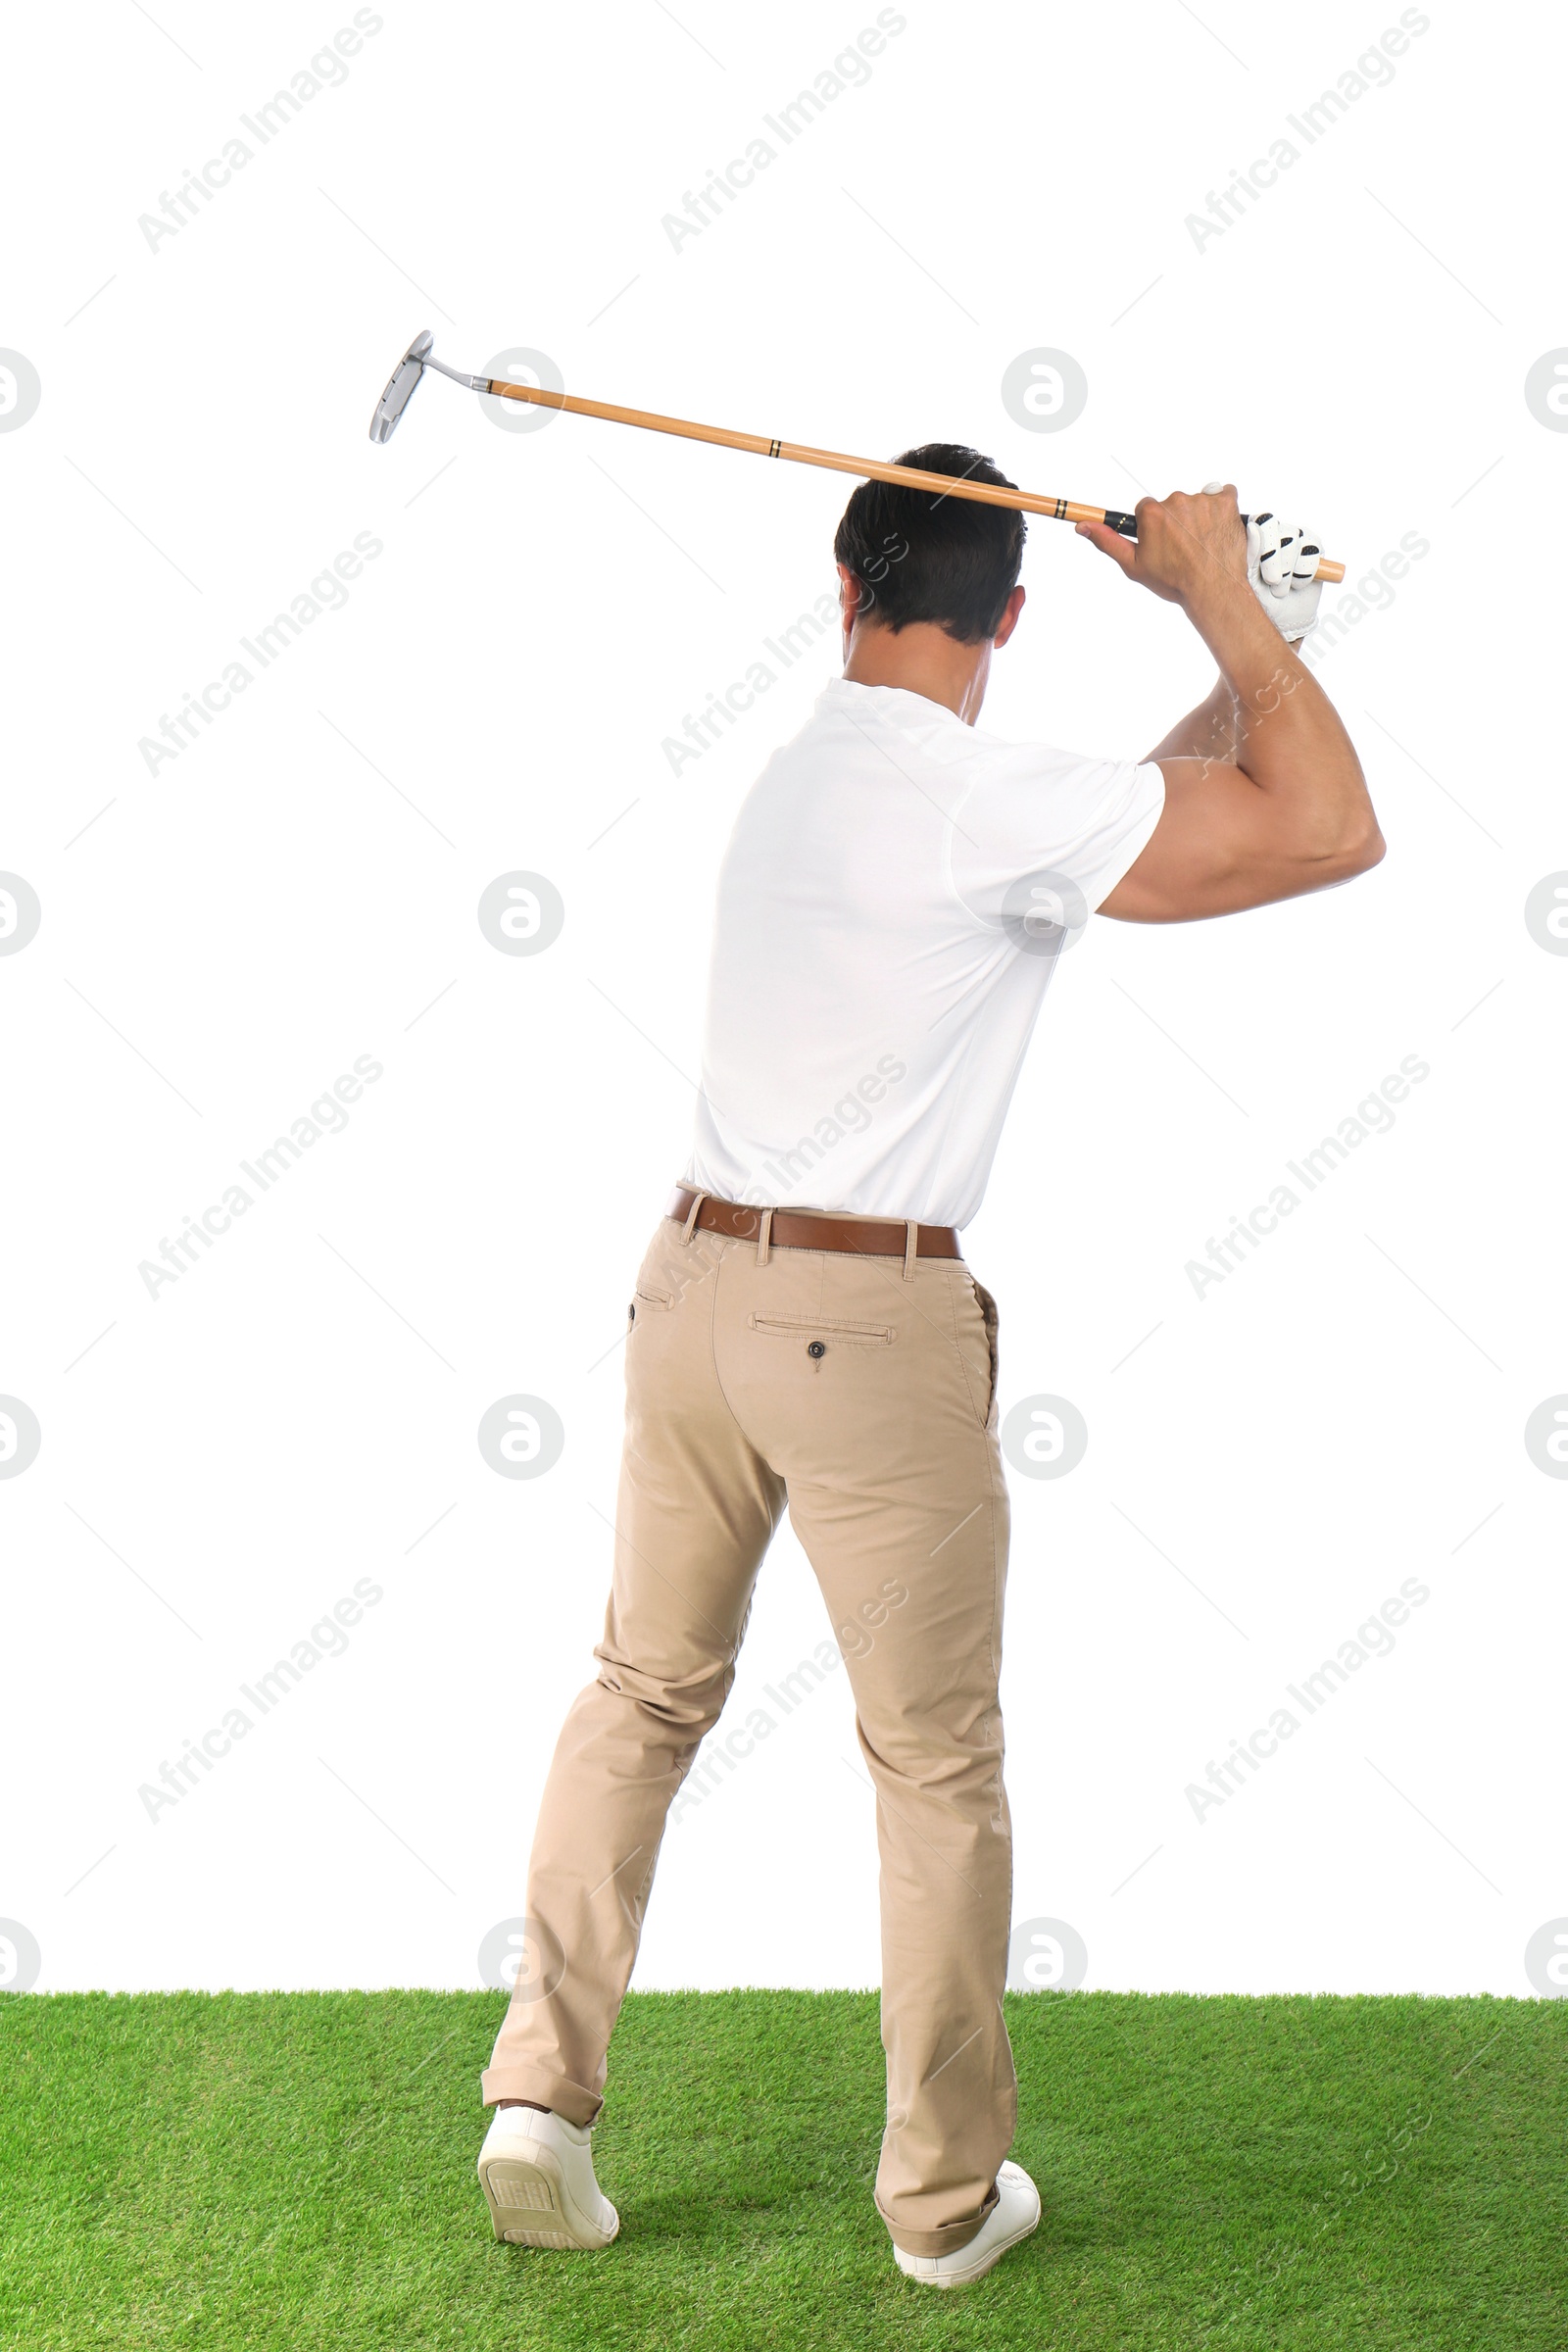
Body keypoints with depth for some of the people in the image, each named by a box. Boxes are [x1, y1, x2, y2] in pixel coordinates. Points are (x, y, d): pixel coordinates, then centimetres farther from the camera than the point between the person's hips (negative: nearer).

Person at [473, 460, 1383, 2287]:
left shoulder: (794, 778, 10)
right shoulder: (982, 796, -15)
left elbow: (1116, 832, 21)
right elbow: (1327, 834, -17)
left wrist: (1238, 656, 19)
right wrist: (1228, 599, -6)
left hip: (694, 1290, 7)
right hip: (873, 1323, -7)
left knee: (645, 1692, 18)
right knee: (938, 1769, 7)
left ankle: (541, 2095, 14)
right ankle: (946, 2197, 18)